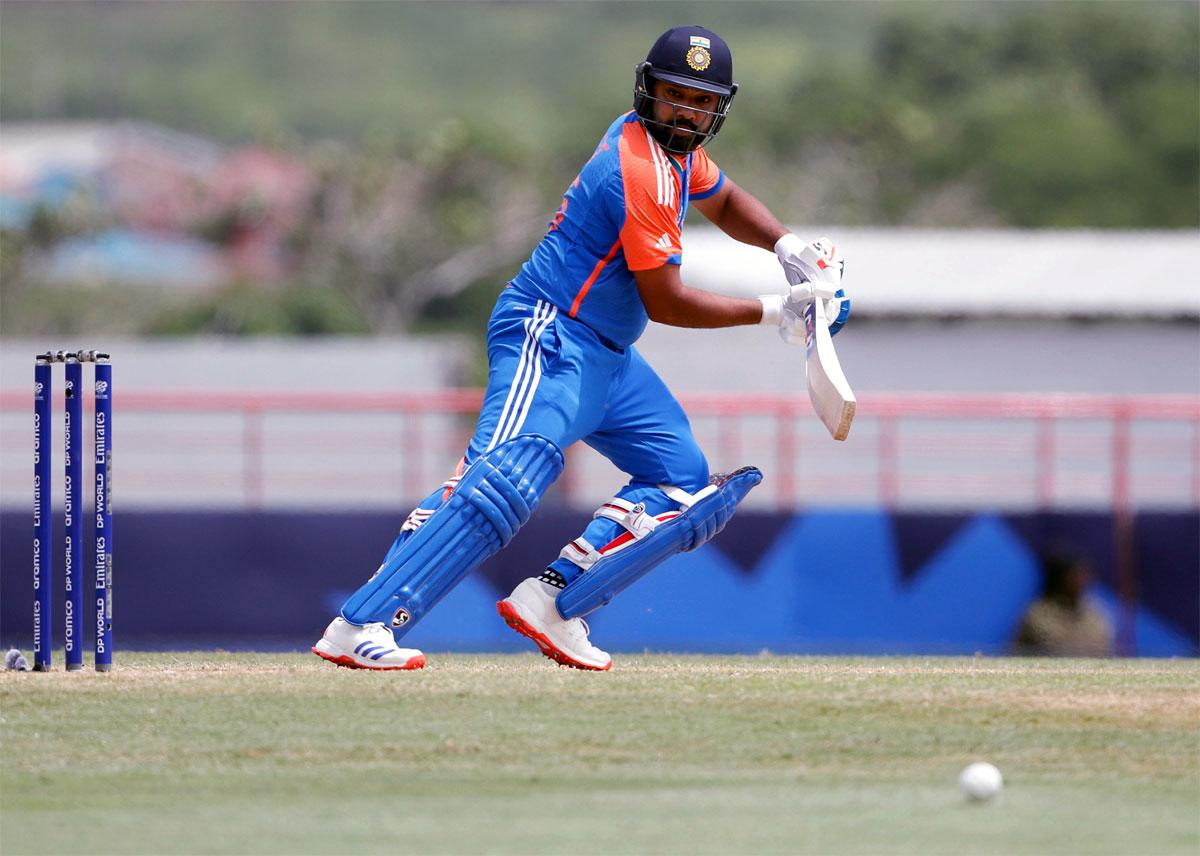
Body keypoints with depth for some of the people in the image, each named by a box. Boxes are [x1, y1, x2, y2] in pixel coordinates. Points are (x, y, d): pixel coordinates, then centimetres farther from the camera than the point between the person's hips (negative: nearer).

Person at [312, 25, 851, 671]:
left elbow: (723, 202, 31)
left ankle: (552, 602, -5)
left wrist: (787, 247, 12)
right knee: (506, 477, -28)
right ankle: (361, 626, -39)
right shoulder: (642, 171, -19)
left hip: (603, 355, 11)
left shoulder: (675, 148, 10)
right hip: (548, 334, -11)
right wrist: (772, 312, -9)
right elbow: (664, 303, -17)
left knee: (685, 484, 9)